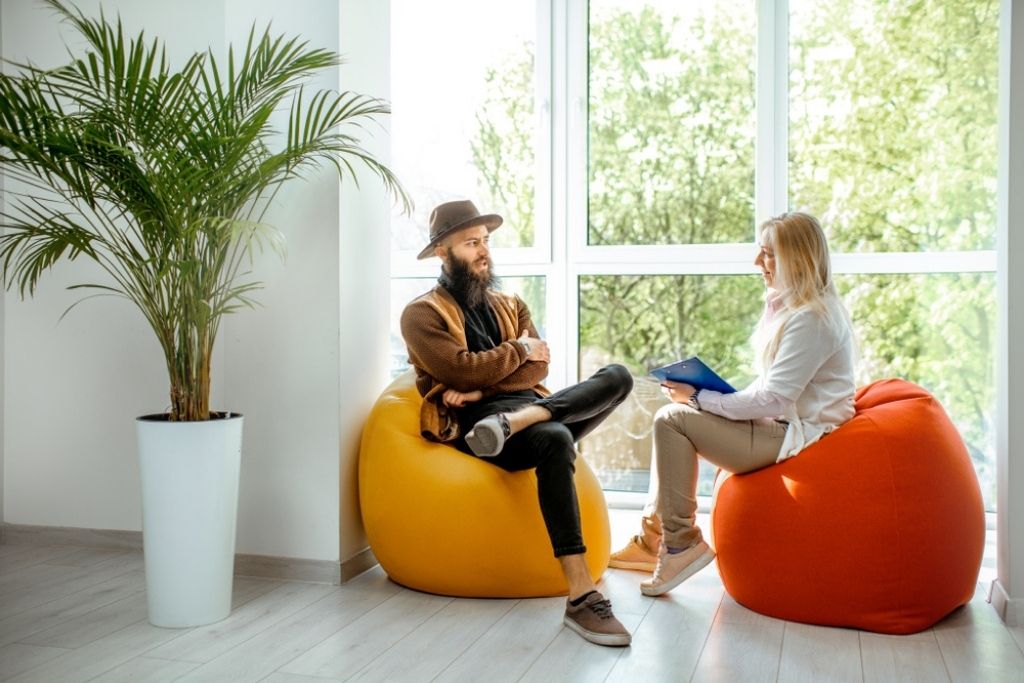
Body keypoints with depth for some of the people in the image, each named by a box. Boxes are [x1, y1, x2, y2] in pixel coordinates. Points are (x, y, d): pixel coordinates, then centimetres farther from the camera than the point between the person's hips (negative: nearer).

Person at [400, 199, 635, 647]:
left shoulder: (510, 306, 25)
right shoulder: (423, 314, 7)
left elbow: (538, 369, 9)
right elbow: (462, 370, -10)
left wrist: (482, 389, -9)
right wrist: (519, 350, 3)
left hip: (532, 409, 6)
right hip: (472, 423, -6)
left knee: (618, 377, -16)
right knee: (556, 441, -38)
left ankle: (511, 424, -38)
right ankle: (580, 596, -43)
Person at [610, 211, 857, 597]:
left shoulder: (810, 319, -19)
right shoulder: (787, 305, 14)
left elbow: (773, 399, -23)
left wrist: (699, 398, -16)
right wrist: (700, 396, 2)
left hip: (796, 435, -11)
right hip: (783, 423, 11)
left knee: (673, 419, -16)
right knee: (673, 416, 8)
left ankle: (681, 544, -8)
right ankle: (653, 540, 7)